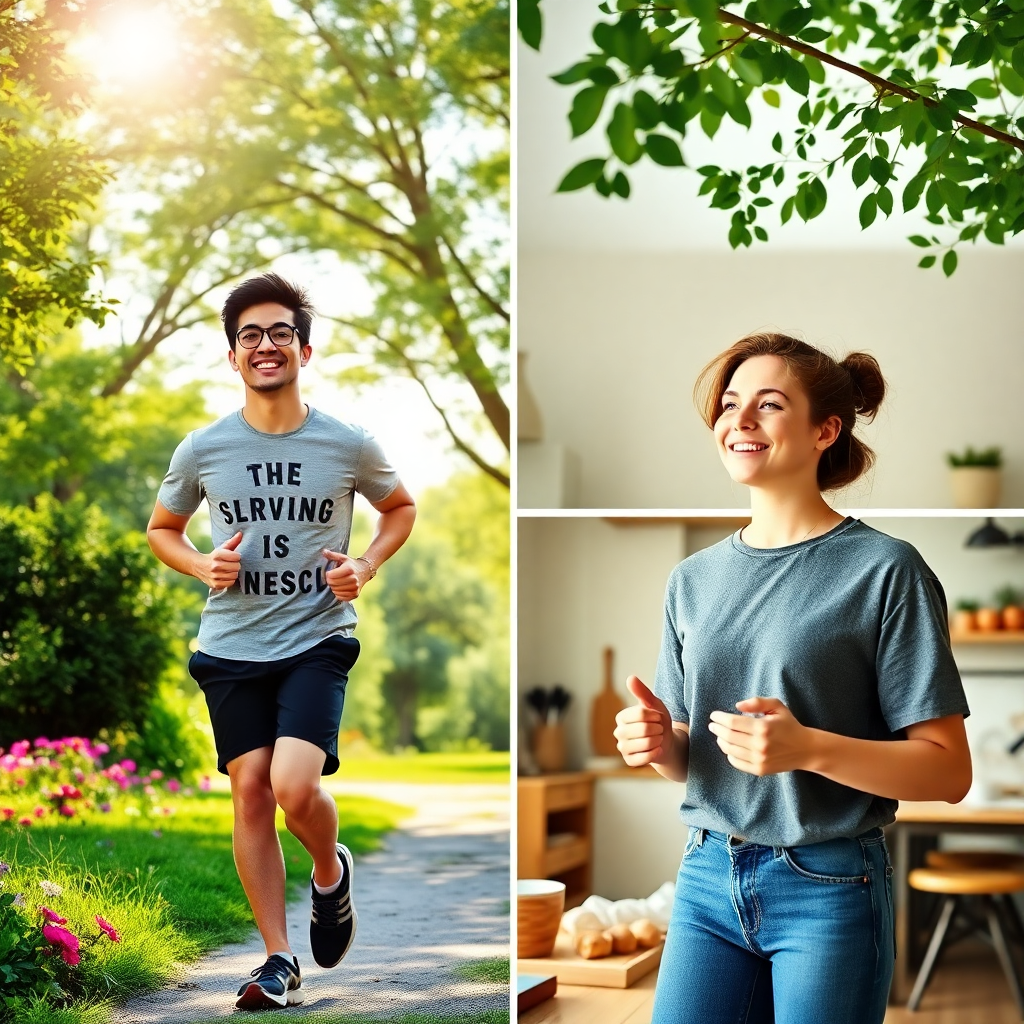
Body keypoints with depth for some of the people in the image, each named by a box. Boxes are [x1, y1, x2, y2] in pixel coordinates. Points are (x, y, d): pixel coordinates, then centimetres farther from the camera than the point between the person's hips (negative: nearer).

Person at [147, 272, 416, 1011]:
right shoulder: (202, 451, -1)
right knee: (250, 792, 2)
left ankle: (331, 873, 17)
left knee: (293, 787, -19)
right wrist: (203, 566, -5)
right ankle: (279, 962, 14)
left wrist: (367, 567, -3)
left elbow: (401, 509, 15)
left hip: (318, 640, -2)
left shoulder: (349, 445, -4)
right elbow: (162, 529, 16)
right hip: (232, 646, 2)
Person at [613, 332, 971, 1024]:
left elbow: (949, 772, -12)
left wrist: (808, 748, -25)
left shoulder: (885, 570, -9)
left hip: (831, 889, -5)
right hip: (707, 880, 5)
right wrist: (659, 743, -6)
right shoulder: (694, 579, 8)